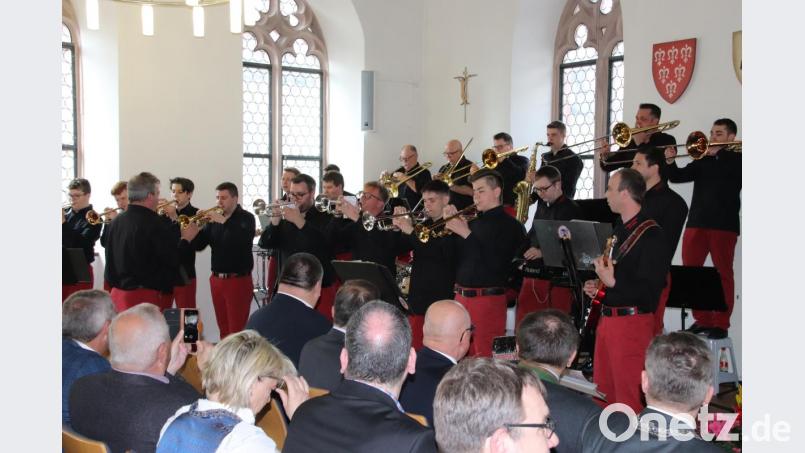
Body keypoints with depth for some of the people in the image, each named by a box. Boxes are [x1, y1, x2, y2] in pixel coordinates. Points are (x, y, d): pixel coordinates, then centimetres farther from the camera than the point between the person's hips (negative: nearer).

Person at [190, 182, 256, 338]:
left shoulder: (246, 218, -4)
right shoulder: (213, 219, 11)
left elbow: (244, 239, -24)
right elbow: (198, 245, 5)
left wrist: (223, 221, -30)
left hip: (238, 280, -5)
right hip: (216, 279, 6)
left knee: (237, 329, -7)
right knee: (223, 328, 10)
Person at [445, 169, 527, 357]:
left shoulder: (509, 225, -5)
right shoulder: (474, 222, 16)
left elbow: (496, 263, -17)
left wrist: (466, 234, -16)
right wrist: (450, 224, 2)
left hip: (488, 298, -7)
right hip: (461, 297, 7)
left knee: (485, 356, -5)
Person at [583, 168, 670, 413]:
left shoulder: (651, 235, -15)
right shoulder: (618, 230, 14)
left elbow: (650, 289, -20)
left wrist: (613, 282, -27)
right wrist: (597, 286, 10)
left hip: (632, 321, -9)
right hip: (607, 317, 9)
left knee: (628, 395, -1)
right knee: (603, 391, 17)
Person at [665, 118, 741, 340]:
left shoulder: (736, 159, 5)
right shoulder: (703, 160, 16)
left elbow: (728, 170, -17)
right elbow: (677, 177, 8)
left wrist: (715, 152, -13)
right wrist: (670, 162, -9)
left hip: (724, 224, -5)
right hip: (696, 221, 5)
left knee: (723, 274, -1)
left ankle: (721, 323, 4)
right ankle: (702, 319, 15)